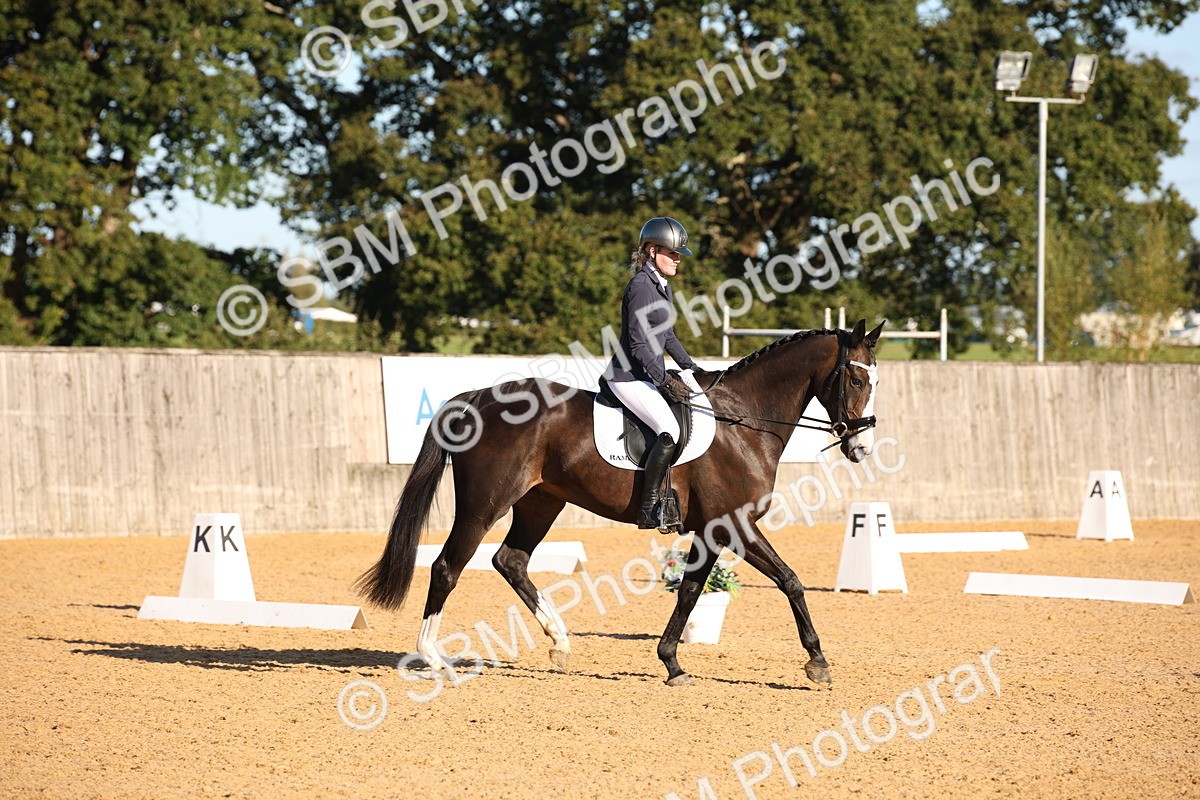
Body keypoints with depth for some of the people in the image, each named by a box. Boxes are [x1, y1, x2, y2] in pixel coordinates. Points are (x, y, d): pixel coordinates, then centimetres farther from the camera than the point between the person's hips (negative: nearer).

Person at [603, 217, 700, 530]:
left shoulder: (662, 286, 14)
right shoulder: (641, 286, -16)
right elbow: (639, 344, -20)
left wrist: (692, 369, 16)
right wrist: (666, 381, -21)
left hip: (650, 375, 10)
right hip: (629, 377, -10)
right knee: (670, 431, -23)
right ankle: (648, 510, -20)